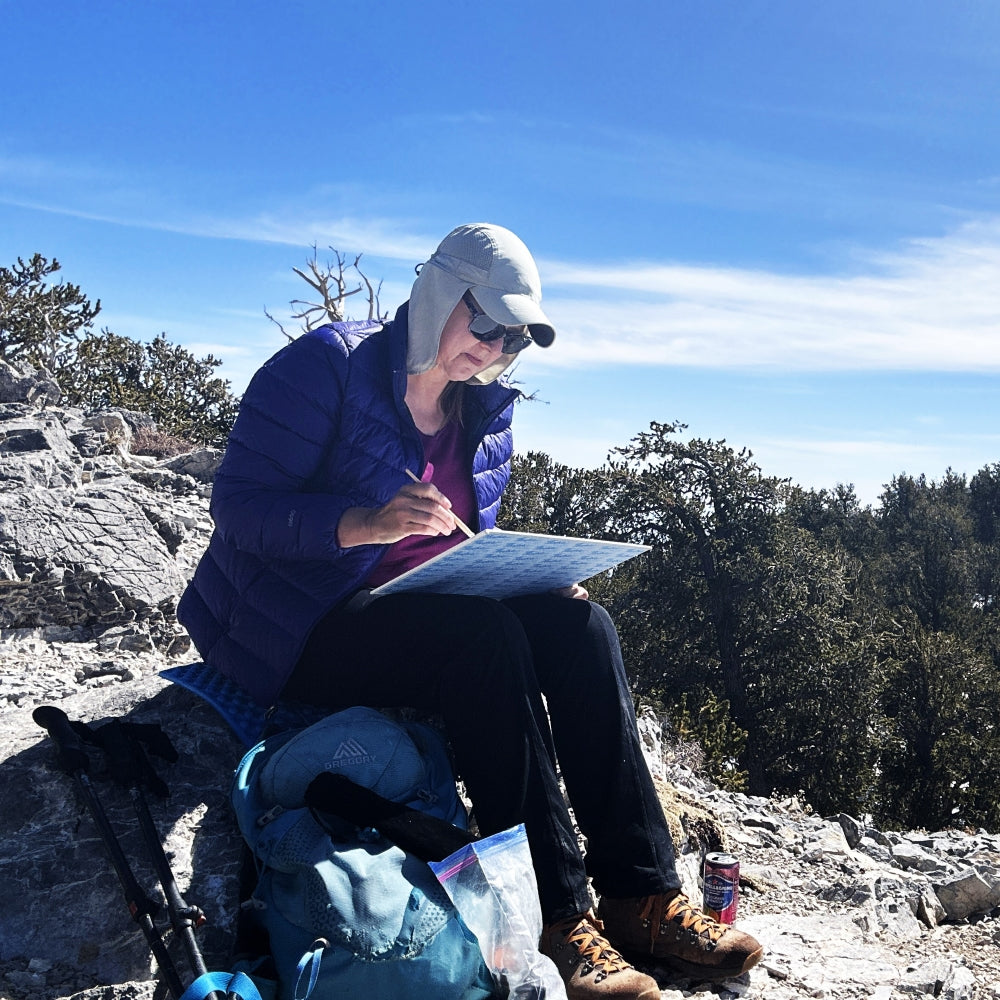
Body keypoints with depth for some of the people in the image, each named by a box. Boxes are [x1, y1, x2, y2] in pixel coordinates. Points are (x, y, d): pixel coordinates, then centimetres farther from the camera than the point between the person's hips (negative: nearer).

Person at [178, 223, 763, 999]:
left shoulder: (488, 410, 10)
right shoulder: (329, 366, -12)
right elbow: (239, 503, -18)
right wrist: (364, 523, -34)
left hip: (424, 614, 7)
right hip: (293, 634, -7)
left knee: (578, 625, -17)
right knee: (484, 634, -32)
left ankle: (641, 894, -17)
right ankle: (554, 917, -27)